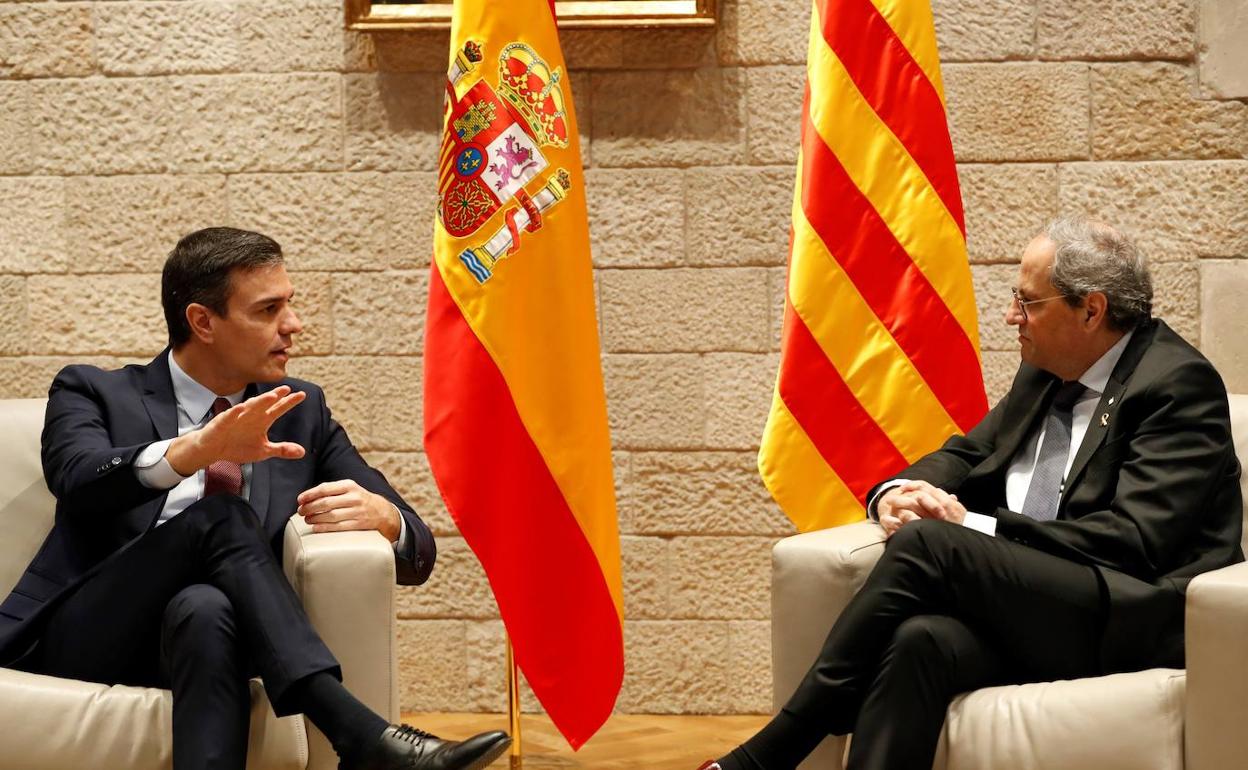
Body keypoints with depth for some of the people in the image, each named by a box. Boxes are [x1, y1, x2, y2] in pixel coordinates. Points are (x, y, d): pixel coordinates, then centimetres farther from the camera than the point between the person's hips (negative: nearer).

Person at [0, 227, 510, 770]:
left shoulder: (301, 414, 18)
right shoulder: (93, 394, 10)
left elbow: (417, 554, 13)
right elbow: (78, 480, -14)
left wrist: (380, 515, -12)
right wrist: (194, 450, -33)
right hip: (84, 641, -1)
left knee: (205, 609, -35)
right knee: (220, 517, -29)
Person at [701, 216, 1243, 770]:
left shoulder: (1179, 383, -6)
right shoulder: (1047, 372, 18)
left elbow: (1136, 538, -15)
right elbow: (968, 453, 25)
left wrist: (973, 527, -15)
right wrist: (895, 495, 0)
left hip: (1134, 617, -6)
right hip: (1025, 606, 7)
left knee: (926, 543, -26)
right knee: (919, 641, -30)